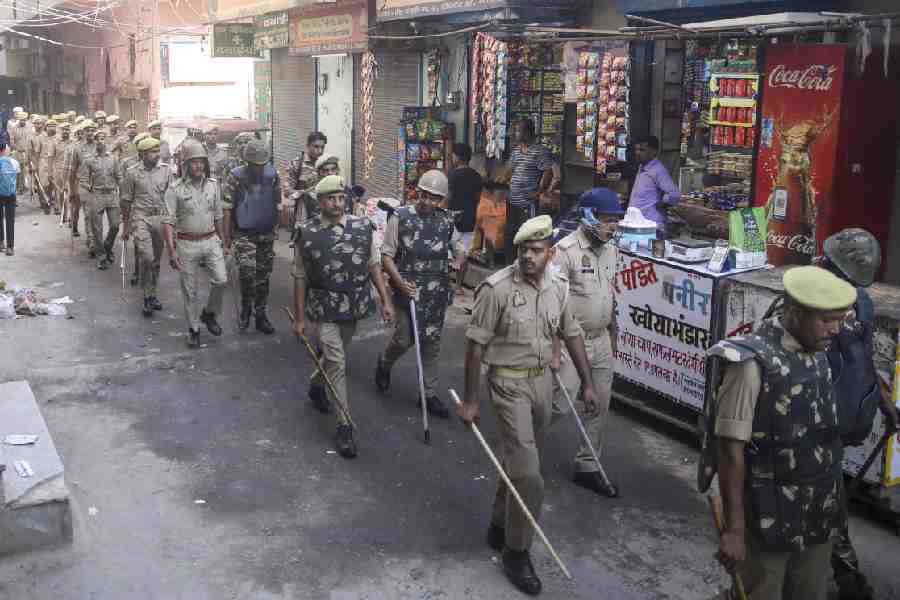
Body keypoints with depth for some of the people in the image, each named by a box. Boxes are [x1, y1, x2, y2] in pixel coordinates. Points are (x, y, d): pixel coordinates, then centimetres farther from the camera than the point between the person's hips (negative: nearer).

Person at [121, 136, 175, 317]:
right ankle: (147, 297, -3)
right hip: (141, 218, -3)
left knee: (156, 260, 10)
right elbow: (126, 201, 5)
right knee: (147, 258, -14)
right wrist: (125, 226, 6)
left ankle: (152, 294, 24)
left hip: (161, 217, 3)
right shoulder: (132, 172, -2)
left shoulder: (166, 169, 2)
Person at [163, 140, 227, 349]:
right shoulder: (175, 190, -10)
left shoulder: (213, 185, 3)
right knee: (189, 290, 5)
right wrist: (171, 250, -17)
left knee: (221, 280, -6)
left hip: (211, 241, 3)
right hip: (187, 245, -3)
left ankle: (209, 314, 21)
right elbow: (168, 222, -11)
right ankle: (194, 329, 20)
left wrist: (223, 241, 14)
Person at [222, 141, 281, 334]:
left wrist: (276, 227, 8)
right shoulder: (236, 177, -10)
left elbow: (278, 204, 8)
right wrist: (227, 236, -7)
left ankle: (260, 315, 21)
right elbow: (227, 209, -7)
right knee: (247, 272, -19)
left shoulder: (272, 175, -1)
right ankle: (246, 308, 5)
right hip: (243, 235, -3)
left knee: (263, 276, 9)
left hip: (267, 235, 3)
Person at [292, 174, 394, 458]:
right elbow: (300, 278, -2)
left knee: (335, 354, 21)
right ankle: (344, 425, 3)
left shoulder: (363, 227, -2)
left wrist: (386, 301, -1)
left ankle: (316, 385, 52)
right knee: (336, 362, -5)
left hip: (355, 307, 3)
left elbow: (374, 265, 5)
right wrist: (300, 317, -2)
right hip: (323, 309, -3)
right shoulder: (307, 233, -7)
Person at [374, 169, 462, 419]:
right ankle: (384, 363, 32)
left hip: (437, 293, 4)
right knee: (404, 339, -3)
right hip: (408, 289, -4)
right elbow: (386, 255, -5)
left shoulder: (446, 220, 5)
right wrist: (400, 282, -19)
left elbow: (458, 248, 18)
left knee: (432, 343, 9)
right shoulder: (400, 217, -7)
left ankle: (429, 394, 21)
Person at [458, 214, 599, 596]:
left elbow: (572, 333, 11)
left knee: (518, 462, 19)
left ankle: (499, 527, 39)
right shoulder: (496, 289, -18)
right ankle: (516, 552, 10)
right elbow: (476, 345, -14)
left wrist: (587, 383, 9)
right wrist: (470, 401, -12)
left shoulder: (558, 285, -1)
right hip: (509, 383, -6)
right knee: (528, 475, -8)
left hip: (542, 380, 6)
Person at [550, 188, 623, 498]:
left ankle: (587, 466, 24)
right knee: (560, 405, -6)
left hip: (601, 340, 7)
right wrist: (554, 351, -22)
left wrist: (613, 333, 19)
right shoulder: (566, 250, -16)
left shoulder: (609, 250, 8)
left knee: (600, 406, 10)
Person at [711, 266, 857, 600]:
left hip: (819, 515, 7)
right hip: (769, 519, -6)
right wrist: (734, 529, -18)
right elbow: (732, 451, -19)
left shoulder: (820, 354, 1)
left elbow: (825, 432, 11)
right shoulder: (754, 362, -21)